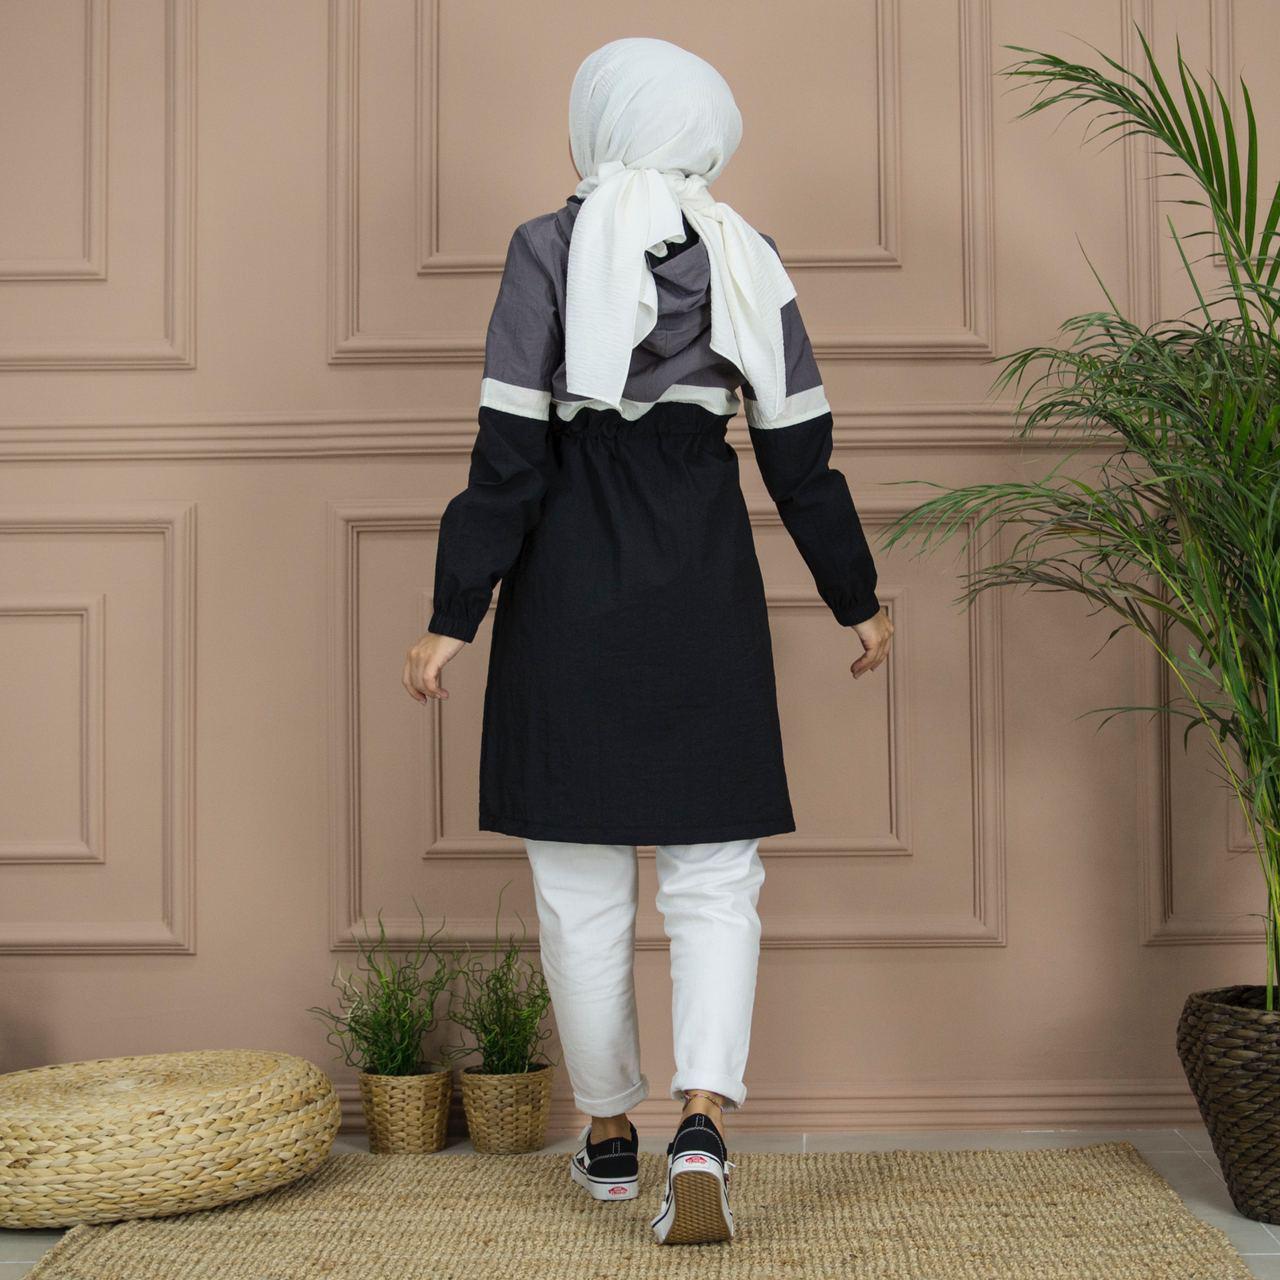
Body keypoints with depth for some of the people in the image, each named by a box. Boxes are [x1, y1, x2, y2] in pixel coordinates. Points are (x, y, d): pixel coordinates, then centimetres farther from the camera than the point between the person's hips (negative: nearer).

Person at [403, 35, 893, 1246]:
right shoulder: (742, 258, 2)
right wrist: (857, 599, 14)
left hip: (571, 587, -2)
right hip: (705, 582, 2)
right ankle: (700, 1129, -12)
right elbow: (800, 454, 2)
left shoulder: (550, 248, -6)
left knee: (581, 880, 11)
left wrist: (452, 619, -6)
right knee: (714, 875, 6)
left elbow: (509, 454, -10)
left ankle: (608, 1131, 24)